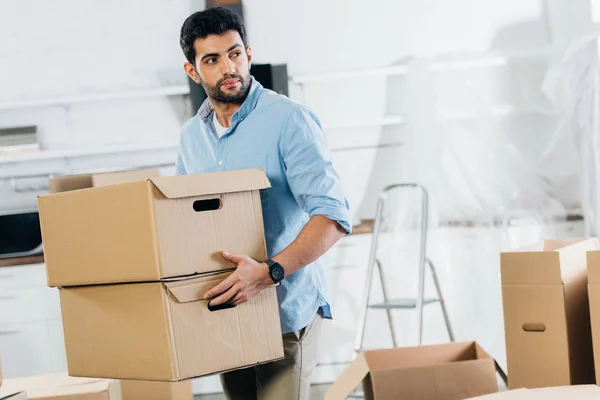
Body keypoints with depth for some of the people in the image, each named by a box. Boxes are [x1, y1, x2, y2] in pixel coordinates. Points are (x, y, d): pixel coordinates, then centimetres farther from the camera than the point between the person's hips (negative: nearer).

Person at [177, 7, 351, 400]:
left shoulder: (288, 120, -12)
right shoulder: (191, 136, 8)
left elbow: (333, 216, -20)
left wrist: (268, 272, -30)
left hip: (287, 311, -6)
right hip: (226, 312, 6)